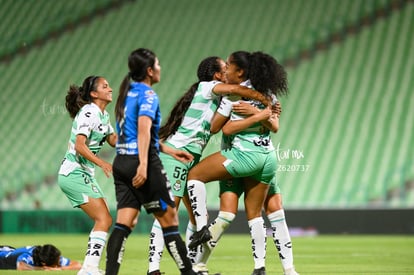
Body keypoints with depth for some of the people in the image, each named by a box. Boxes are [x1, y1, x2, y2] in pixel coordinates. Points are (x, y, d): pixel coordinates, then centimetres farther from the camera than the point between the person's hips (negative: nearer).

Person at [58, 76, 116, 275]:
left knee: (104, 220, 7)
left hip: (85, 174, 10)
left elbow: (114, 141, 20)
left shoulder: (103, 115, 13)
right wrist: (101, 163, -33)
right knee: (103, 219, -17)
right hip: (74, 174, -10)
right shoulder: (89, 113, -15)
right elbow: (79, 146, -23)